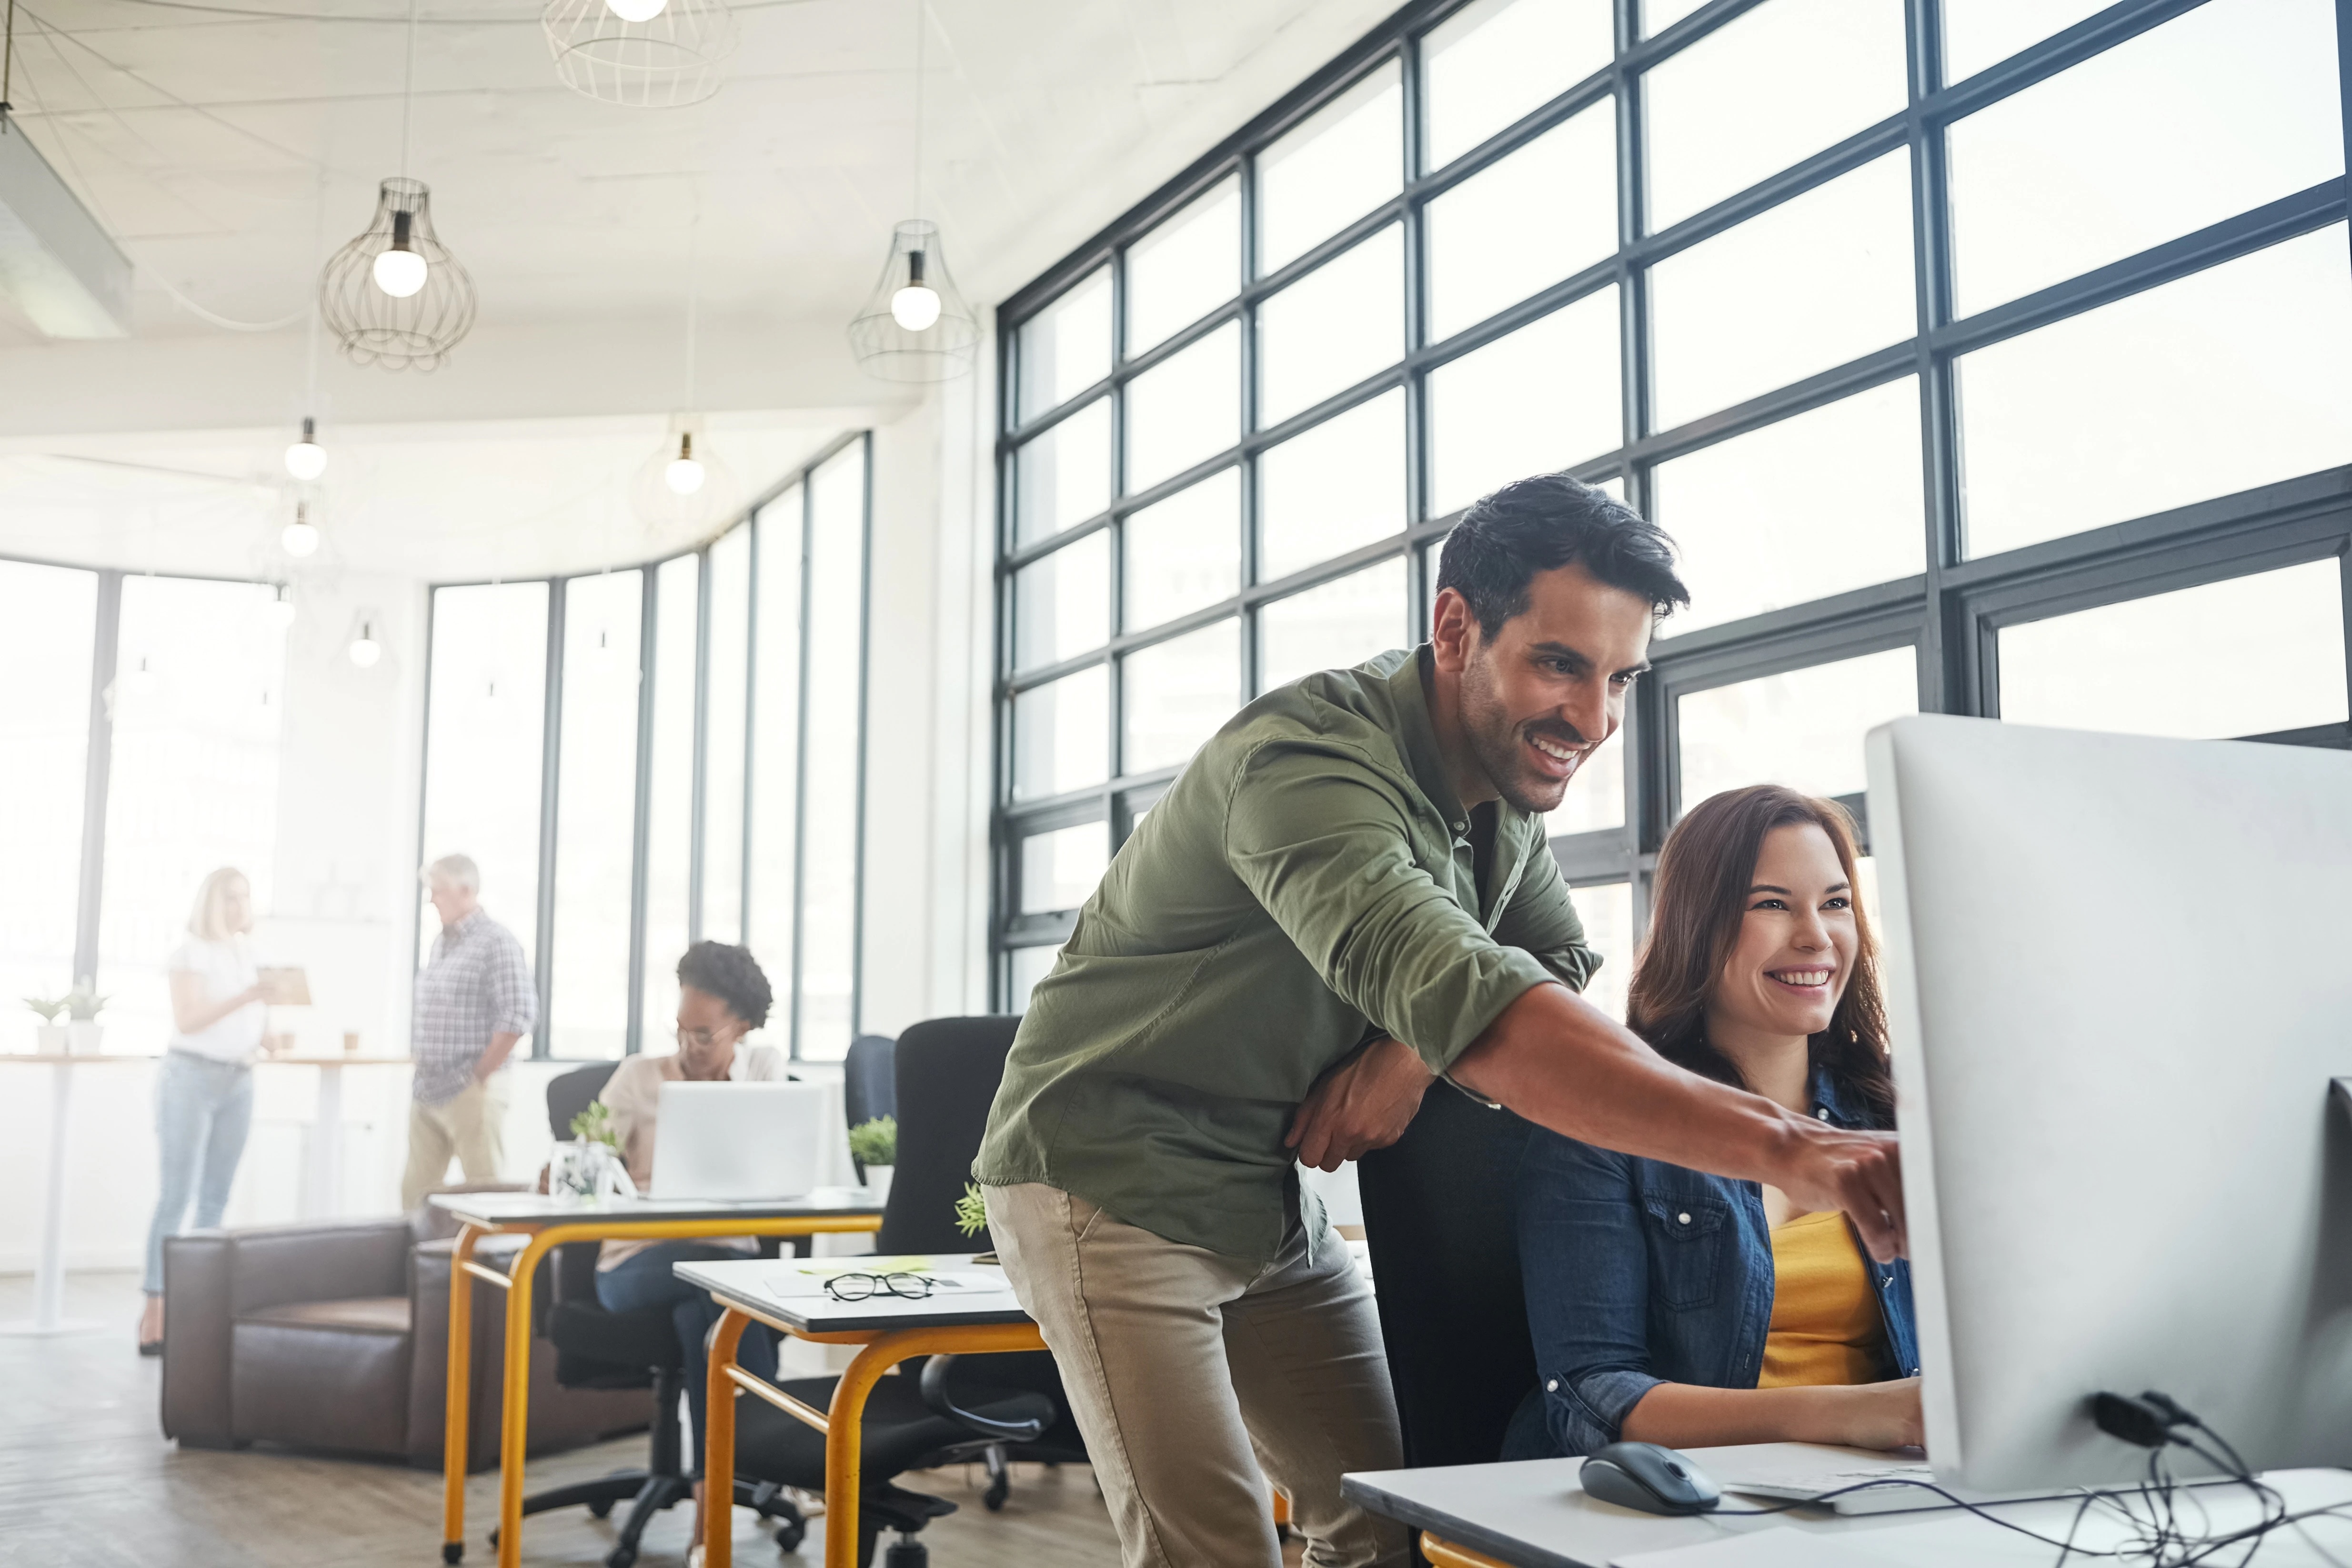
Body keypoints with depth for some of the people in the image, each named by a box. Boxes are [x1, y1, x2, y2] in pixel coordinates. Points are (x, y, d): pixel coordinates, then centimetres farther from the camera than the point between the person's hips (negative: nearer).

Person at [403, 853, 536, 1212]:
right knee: (416, 1192, 9)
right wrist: (422, 1066, 14)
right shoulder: (440, 944, 15)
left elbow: (519, 1016, -17)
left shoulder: (497, 943, -10)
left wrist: (479, 1075, -14)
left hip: (469, 1092, -8)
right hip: (426, 1091, 8)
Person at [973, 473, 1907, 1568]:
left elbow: (1562, 976, 0)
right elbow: (1472, 1002, -46)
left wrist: (1416, 1049, -22)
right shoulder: (1304, 761, -31)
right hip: (1110, 1187, -8)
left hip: (1272, 1199, 8)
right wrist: (1784, 1149, -54)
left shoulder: (1503, 777, -1)